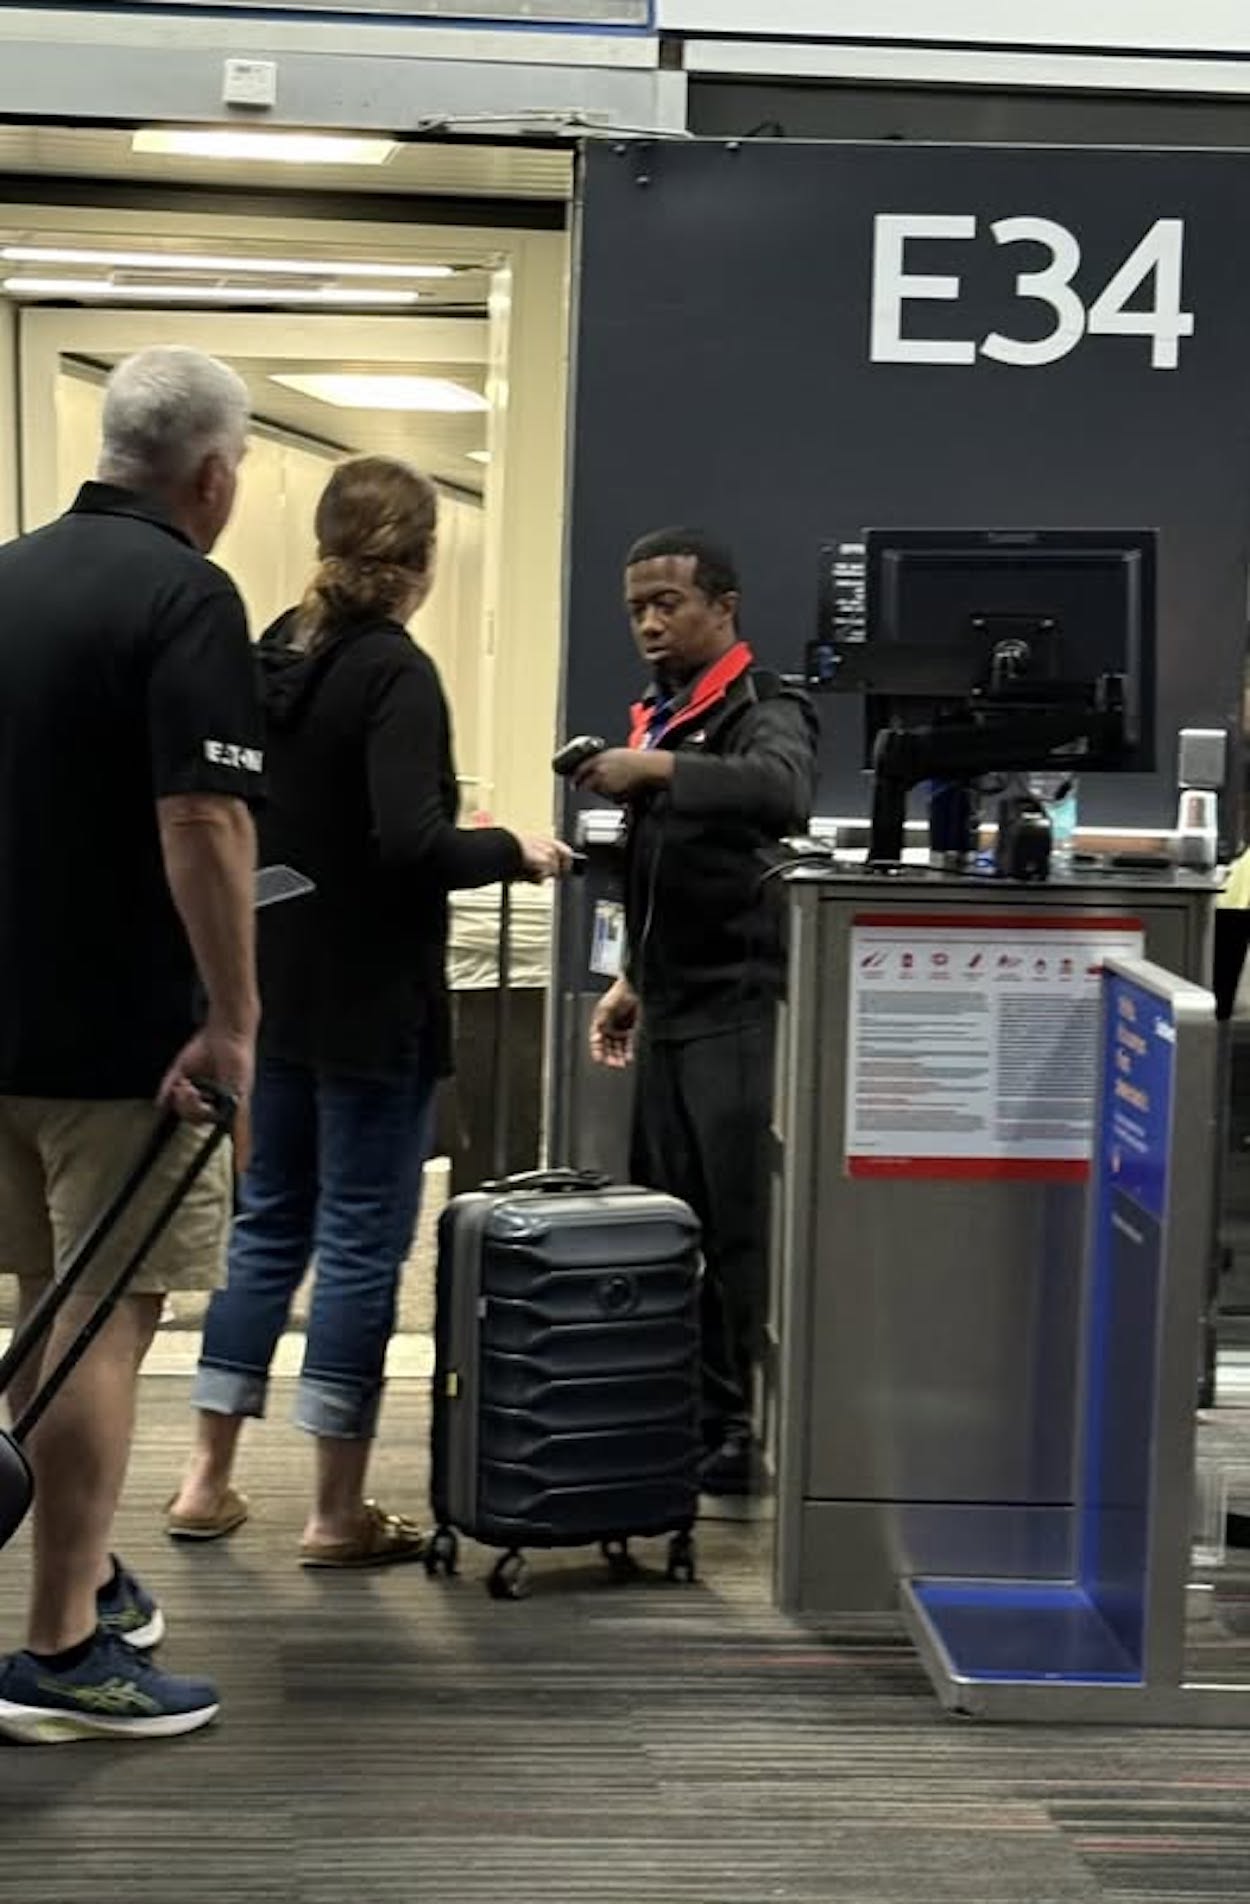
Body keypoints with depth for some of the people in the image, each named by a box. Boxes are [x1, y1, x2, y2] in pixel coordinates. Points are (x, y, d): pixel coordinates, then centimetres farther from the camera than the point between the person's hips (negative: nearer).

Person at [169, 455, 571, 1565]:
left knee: (270, 1223, 16)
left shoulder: (272, 661, 6)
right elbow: (411, 842, -25)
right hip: (374, 1003, -7)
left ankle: (210, 1481, 21)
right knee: (362, 1242, 0)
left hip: (280, 993, 8)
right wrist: (512, 852, -9)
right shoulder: (395, 671, -16)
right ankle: (339, 1513, 7)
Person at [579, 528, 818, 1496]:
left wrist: (656, 771, -37)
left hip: (739, 1009, -8)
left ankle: (756, 1430, 1)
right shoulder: (658, 717, 19)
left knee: (742, 1230, -7)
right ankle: (691, 1420, 16)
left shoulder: (764, 710, -7)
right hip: (669, 1009, 9)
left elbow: (784, 793, -32)